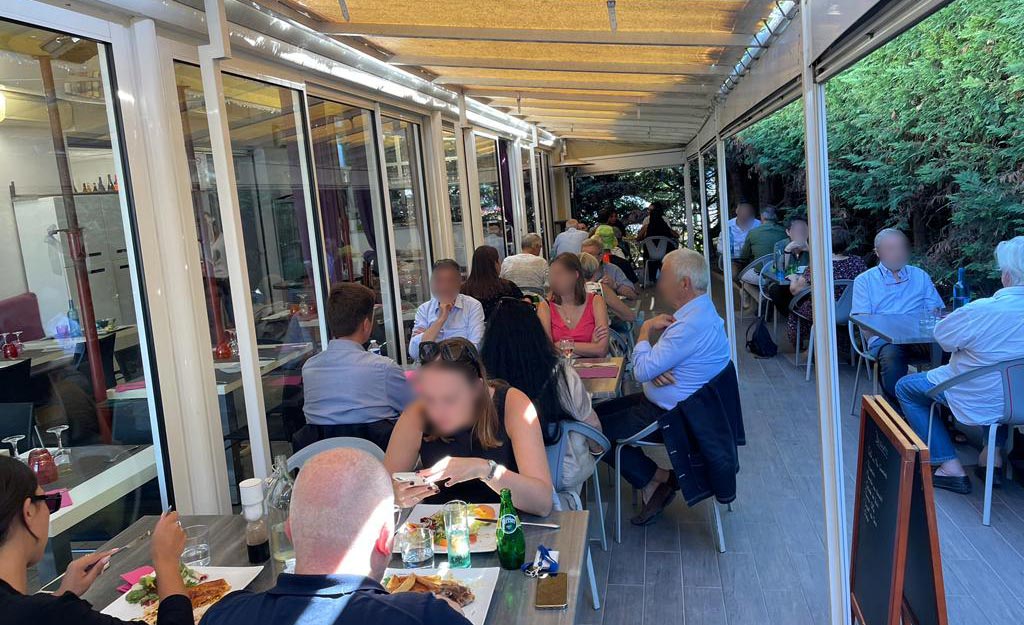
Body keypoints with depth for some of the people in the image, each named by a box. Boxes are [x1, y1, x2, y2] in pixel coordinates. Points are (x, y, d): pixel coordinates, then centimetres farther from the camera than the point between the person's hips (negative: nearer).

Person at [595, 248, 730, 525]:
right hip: (665, 402, 11)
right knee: (600, 411, 14)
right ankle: (655, 476, 12)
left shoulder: (692, 325, -29)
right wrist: (656, 370, -13)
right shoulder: (698, 310, 5)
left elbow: (642, 371, -25)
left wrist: (646, 329, -10)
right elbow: (665, 356, 10)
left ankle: (655, 479, 6)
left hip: (671, 416, -11)